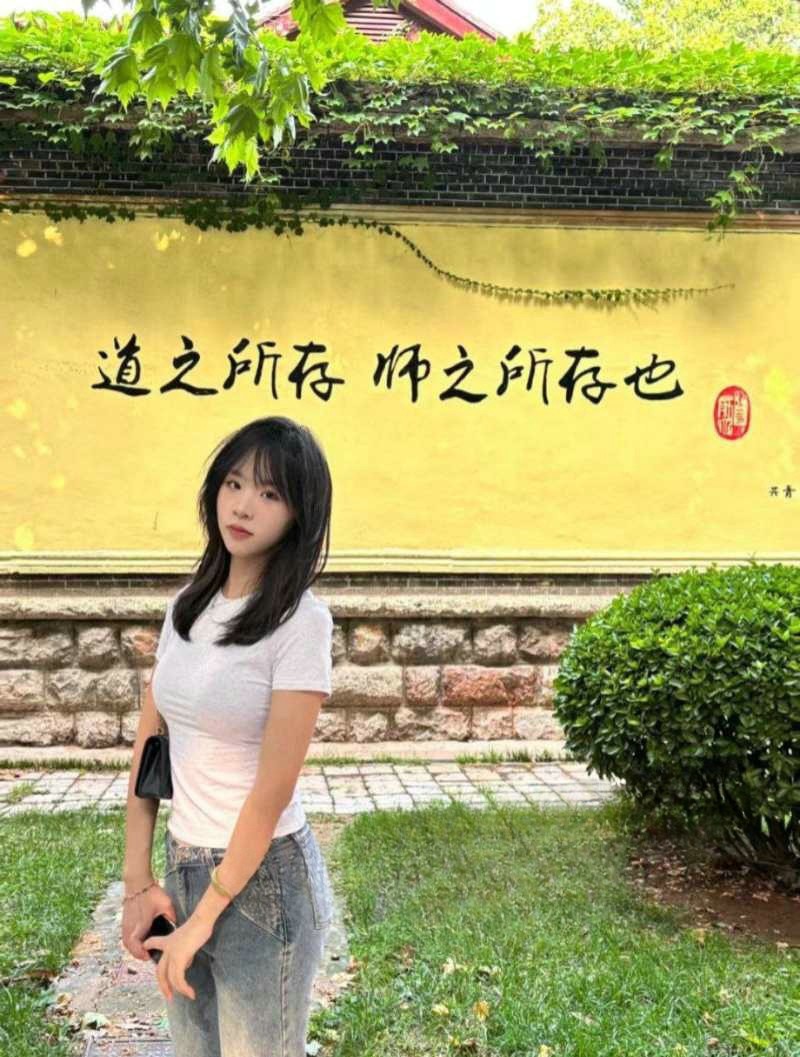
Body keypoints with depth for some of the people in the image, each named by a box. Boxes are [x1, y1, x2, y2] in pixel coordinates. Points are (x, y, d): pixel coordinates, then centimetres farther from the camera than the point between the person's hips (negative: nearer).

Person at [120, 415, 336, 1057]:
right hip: (183, 865, 6)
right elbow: (149, 747, 6)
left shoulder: (300, 620, -17)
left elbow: (273, 792, -18)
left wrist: (205, 917, -12)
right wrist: (138, 881, 1)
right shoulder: (186, 607, 2)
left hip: (262, 877, -6)